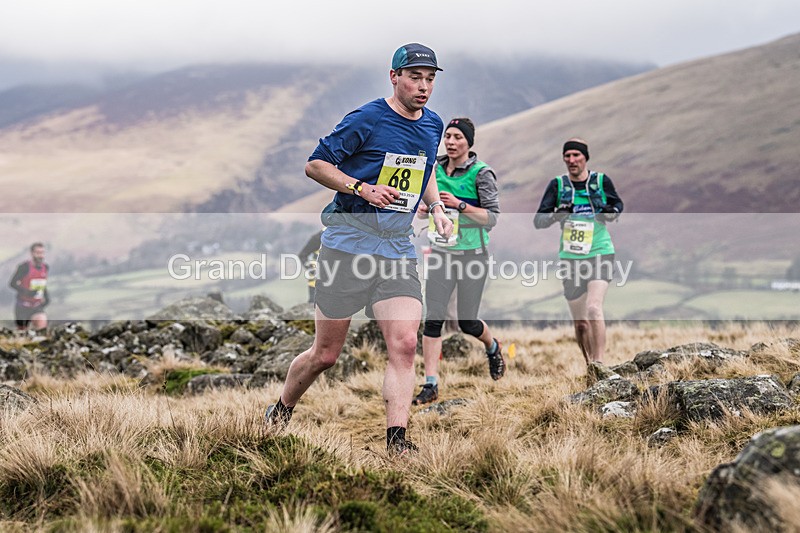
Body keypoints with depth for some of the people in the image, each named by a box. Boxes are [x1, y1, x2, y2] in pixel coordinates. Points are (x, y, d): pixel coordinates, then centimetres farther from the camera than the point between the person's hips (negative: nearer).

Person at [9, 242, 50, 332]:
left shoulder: (46, 267, 1)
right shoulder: (24, 267, -16)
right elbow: (12, 283, -14)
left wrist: (46, 296, 5)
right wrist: (27, 292, -28)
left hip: (37, 307, 4)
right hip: (22, 307, -4)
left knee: (42, 327, -20)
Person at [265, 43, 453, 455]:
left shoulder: (433, 126, 11)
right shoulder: (366, 120, -9)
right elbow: (314, 165, -6)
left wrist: (436, 208, 12)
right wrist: (362, 189, -18)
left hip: (398, 246, 5)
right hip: (349, 241, -5)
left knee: (404, 344, -12)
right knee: (326, 354, 2)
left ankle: (396, 440, -10)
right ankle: (280, 412, 28)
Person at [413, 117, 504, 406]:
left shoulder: (481, 173, -9)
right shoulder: (435, 167, 6)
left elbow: (493, 217, -12)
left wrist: (460, 205, -23)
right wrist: (425, 208, -1)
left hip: (473, 254, -4)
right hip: (441, 252, 4)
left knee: (467, 323, 5)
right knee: (433, 319, -8)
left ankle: (493, 348, 40)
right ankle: (431, 385, -6)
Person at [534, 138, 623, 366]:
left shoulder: (601, 180, -1)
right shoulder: (558, 184, 0)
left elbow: (618, 203, 17)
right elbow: (538, 221, -4)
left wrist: (612, 211, -6)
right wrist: (556, 214, -25)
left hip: (600, 254, -2)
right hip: (570, 258, 2)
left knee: (594, 309, -21)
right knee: (580, 322, 7)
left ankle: (599, 363, -18)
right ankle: (589, 365, 25)